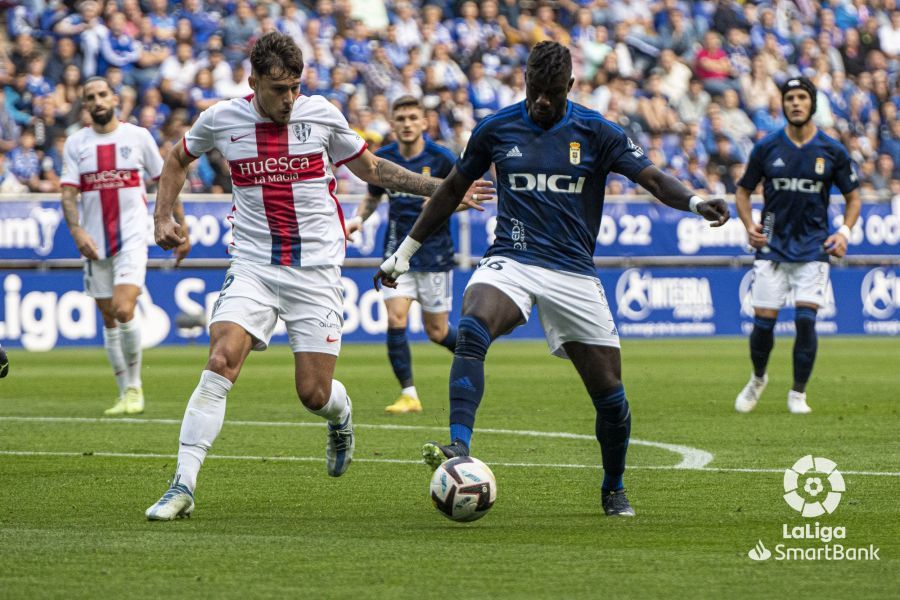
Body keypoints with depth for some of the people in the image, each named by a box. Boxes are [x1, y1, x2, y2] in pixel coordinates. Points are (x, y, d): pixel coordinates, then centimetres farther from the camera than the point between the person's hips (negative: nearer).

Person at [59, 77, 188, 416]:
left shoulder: (137, 136, 2)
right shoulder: (75, 144, 4)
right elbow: (68, 193, -2)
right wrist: (77, 230, -19)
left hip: (132, 238, -3)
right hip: (95, 243, 3)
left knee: (123, 310, -18)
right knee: (109, 319, 6)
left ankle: (134, 387, -2)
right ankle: (126, 394, 15)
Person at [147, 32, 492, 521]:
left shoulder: (321, 114, -2)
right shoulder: (220, 120, -2)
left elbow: (370, 168, 13)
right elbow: (179, 159, 19)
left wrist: (441, 188, 8)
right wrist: (163, 216, 5)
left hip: (316, 273, 0)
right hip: (253, 268, 0)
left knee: (315, 393, -3)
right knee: (219, 364, -20)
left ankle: (341, 418, 37)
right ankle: (183, 487, -18)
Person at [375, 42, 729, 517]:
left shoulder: (596, 133, 0)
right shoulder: (496, 130, 5)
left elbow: (653, 179, -8)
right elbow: (453, 189, 17)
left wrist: (695, 203, -30)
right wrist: (406, 250, 20)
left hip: (573, 274, 0)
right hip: (510, 262, 0)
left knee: (609, 393, -1)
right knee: (471, 330, -34)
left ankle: (613, 490, 23)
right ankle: (459, 449, -43)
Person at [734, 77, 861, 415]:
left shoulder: (832, 151, 0)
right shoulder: (767, 148, 0)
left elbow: (853, 197, 10)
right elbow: (743, 190, 10)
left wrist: (844, 232, -7)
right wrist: (749, 226, -7)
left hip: (813, 248, 0)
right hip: (772, 246, 1)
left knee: (806, 320, -10)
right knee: (763, 321, -3)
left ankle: (798, 394, 5)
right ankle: (758, 379, 25)